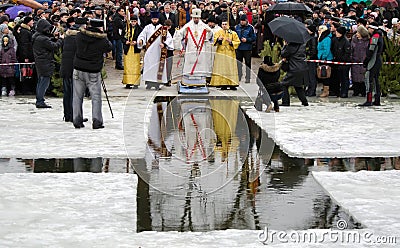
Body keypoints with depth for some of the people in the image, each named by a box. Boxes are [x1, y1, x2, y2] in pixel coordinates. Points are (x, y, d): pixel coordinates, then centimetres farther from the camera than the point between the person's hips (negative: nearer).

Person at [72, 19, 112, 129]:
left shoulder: (79, 36, -2)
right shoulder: (101, 40, -11)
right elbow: (109, 47, 5)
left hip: (78, 69, 3)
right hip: (93, 72, -3)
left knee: (78, 96, 10)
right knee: (96, 97, 5)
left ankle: (77, 120, 11)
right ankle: (97, 121, 1)